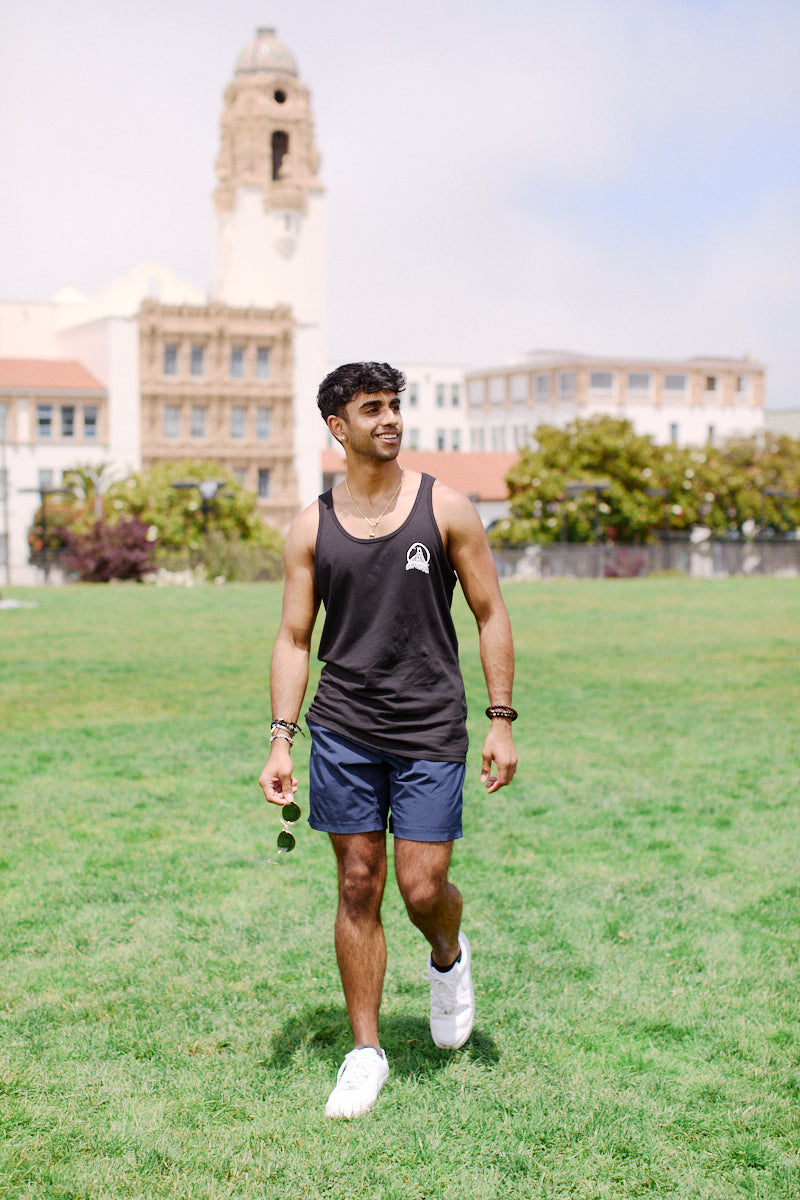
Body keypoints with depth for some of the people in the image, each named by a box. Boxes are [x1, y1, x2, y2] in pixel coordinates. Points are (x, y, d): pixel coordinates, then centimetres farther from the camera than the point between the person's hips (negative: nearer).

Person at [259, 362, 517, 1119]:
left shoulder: (445, 509, 0)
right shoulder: (312, 527, 4)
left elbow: (491, 615, 3)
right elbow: (293, 638, 6)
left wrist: (501, 722, -3)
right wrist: (280, 742, -3)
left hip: (430, 730, -1)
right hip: (343, 729, 2)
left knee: (423, 888, -5)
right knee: (358, 887, 5)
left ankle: (448, 959, 32)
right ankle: (365, 1051, 17)